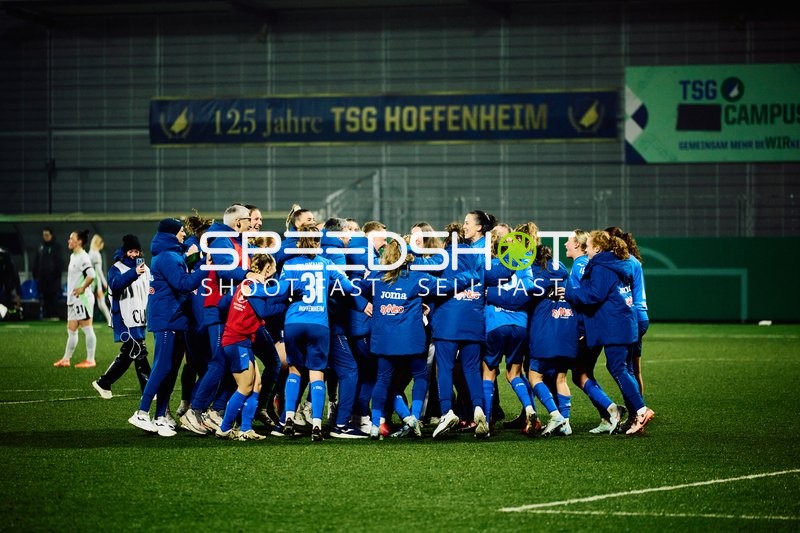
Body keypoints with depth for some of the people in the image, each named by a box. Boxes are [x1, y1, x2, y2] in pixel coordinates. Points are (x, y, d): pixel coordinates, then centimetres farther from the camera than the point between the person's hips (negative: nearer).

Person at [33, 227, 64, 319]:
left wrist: (58, 273, -12)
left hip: (53, 276, -5)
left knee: (53, 297, -7)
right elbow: (36, 262, 16)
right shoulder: (40, 248, 14)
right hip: (43, 276, 5)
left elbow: (59, 262, -4)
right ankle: (46, 315, 8)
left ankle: (54, 315, -7)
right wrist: (35, 274, 10)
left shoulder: (55, 247, 0)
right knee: (45, 297, 5)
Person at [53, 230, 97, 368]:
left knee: (87, 329, -5)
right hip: (73, 300, 10)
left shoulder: (83, 257, -15)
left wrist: (82, 288, -19)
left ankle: (90, 360, -2)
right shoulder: (73, 257, 16)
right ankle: (66, 359, 20)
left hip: (82, 299, -10)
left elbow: (91, 275, -28)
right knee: (71, 330, 14)